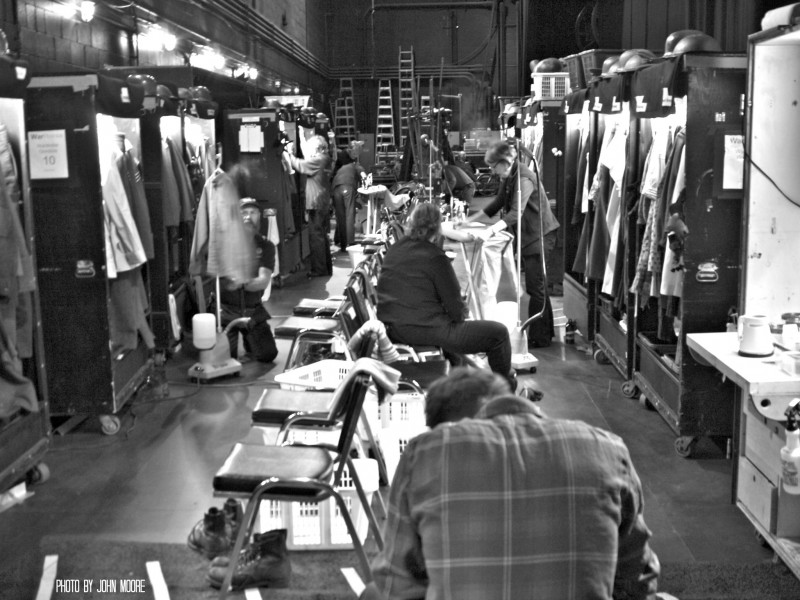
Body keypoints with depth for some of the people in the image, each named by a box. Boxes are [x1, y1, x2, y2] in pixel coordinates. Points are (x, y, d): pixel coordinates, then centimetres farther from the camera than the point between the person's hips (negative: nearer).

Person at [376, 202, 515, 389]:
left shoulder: (393, 249, 7)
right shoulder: (435, 257, -15)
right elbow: (456, 310, -13)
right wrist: (461, 312, 11)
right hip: (423, 330, -9)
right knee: (499, 332, 2)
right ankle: (508, 388, 22)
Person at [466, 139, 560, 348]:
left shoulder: (524, 179, -22)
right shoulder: (508, 179, 7)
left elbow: (515, 213, -32)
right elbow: (496, 205, 14)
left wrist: (491, 230, -43)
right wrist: (468, 220, 8)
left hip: (540, 235, -9)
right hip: (528, 237, 9)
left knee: (535, 287, -6)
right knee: (537, 286, 15)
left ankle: (538, 337, 1)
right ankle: (545, 332, 26)